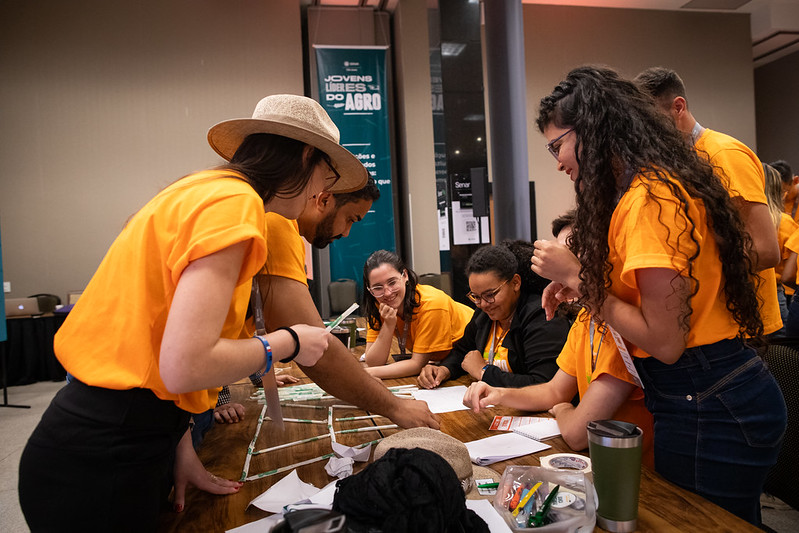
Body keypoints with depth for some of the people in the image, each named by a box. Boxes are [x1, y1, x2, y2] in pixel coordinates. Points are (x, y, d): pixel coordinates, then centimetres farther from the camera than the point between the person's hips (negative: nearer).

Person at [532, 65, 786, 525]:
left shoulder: (650, 197, -21)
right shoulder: (662, 183, 10)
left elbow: (664, 340, -22)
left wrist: (575, 275, -15)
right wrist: (582, 285, 5)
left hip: (705, 409, -9)